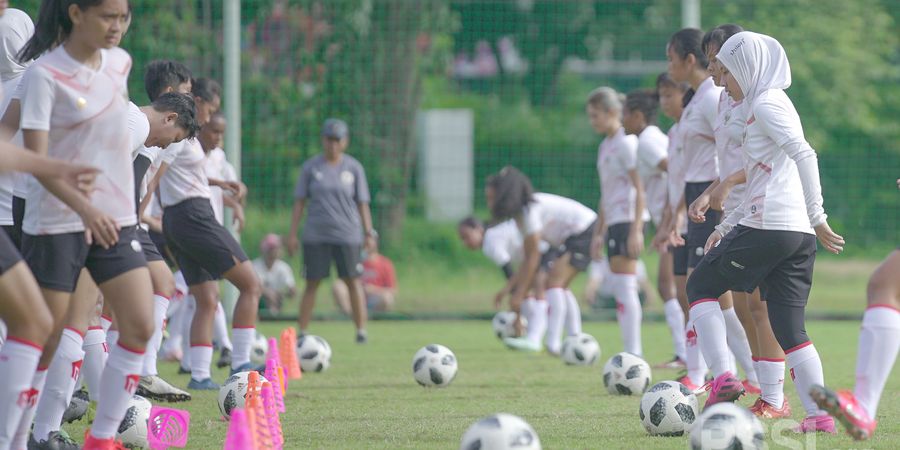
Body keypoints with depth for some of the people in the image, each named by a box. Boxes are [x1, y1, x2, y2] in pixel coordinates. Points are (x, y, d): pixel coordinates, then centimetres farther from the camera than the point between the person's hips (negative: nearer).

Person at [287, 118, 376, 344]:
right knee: (312, 283, -1)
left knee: (352, 281, -2)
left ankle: (361, 331, 3)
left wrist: (369, 233, 2)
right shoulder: (311, 167, 5)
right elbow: (299, 201, 7)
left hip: (347, 234, 0)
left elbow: (362, 203, 8)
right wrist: (292, 234, 3)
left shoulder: (354, 168, 5)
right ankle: (301, 332, 3)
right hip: (316, 235, 0)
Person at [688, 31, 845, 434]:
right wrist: (727, 226, 29)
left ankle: (722, 376, -7)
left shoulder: (766, 103, -5)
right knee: (790, 328, 6)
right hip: (799, 235, 9)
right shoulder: (772, 104, 25)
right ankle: (820, 413, -4)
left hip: (766, 227, -9)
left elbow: (803, 155, -19)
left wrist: (817, 216, -21)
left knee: (701, 286, 7)